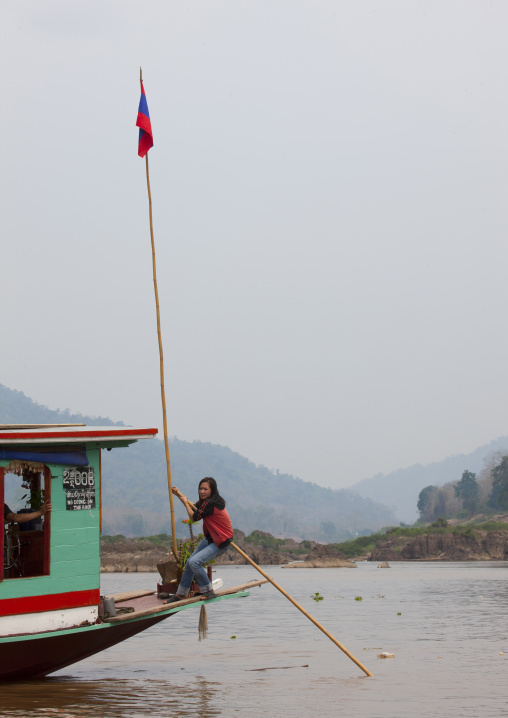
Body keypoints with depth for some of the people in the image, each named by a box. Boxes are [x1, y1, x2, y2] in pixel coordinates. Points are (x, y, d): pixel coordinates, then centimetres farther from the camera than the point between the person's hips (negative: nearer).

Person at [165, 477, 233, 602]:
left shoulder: (210, 504, -24)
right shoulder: (206, 501, 7)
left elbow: (194, 517, -15)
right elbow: (195, 508, 25)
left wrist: (185, 502, 1)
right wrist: (179, 494, 20)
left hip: (220, 542, -11)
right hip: (210, 539, 11)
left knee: (194, 562, -23)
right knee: (190, 562, 13)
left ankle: (208, 591, -8)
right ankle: (181, 594, 27)